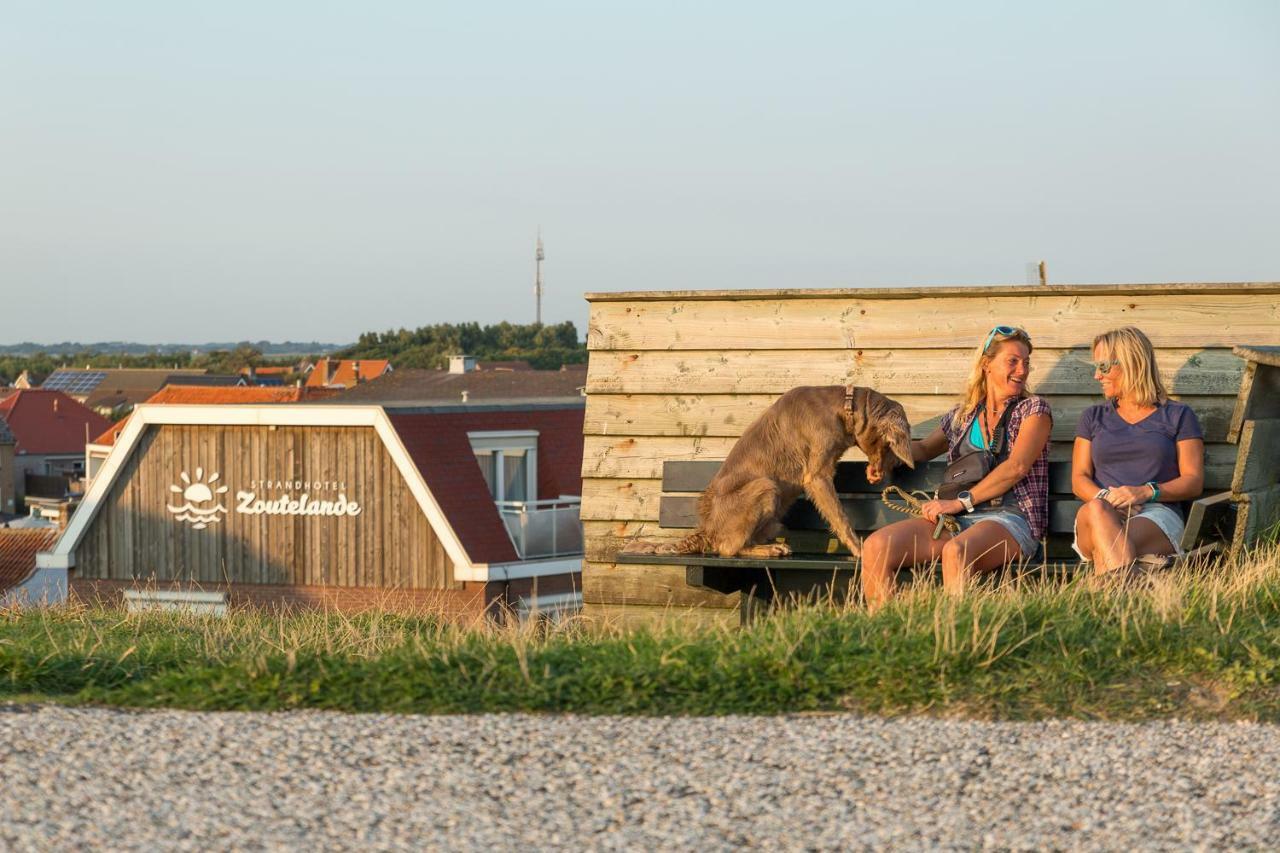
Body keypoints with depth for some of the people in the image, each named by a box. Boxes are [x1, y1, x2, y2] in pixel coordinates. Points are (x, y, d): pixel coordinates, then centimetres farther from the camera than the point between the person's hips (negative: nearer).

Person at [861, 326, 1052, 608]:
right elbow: (924, 448, 36)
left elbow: (1016, 467, -7)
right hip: (957, 520, 5)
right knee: (876, 547, -20)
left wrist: (962, 501, -11)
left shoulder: (1034, 410, 7)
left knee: (956, 551, -40)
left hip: (1011, 516, -5)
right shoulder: (962, 416, 21)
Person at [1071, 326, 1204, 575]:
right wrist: (1105, 499, -9)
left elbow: (1193, 481, 7)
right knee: (1095, 510, -39)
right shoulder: (1094, 417, 27)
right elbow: (1079, 480, 16)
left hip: (1158, 514, -1)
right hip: (1098, 517, 1)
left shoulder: (1178, 415, 17)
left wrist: (1146, 492, -12)